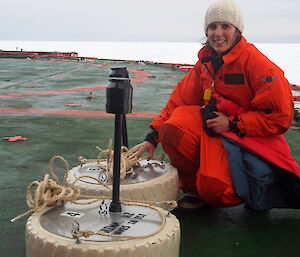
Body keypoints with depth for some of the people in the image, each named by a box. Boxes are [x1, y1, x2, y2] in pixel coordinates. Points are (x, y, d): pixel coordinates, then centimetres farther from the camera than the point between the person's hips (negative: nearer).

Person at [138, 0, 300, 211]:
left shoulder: (255, 63, -15)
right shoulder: (205, 62, 5)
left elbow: (281, 117, -15)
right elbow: (180, 99, 6)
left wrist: (232, 124, -18)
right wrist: (153, 136, -3)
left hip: (250, 138, -6)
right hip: (212, 128, 6)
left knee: (214, 190, -26)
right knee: (173, 128, -23)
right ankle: (193, 188, 0)